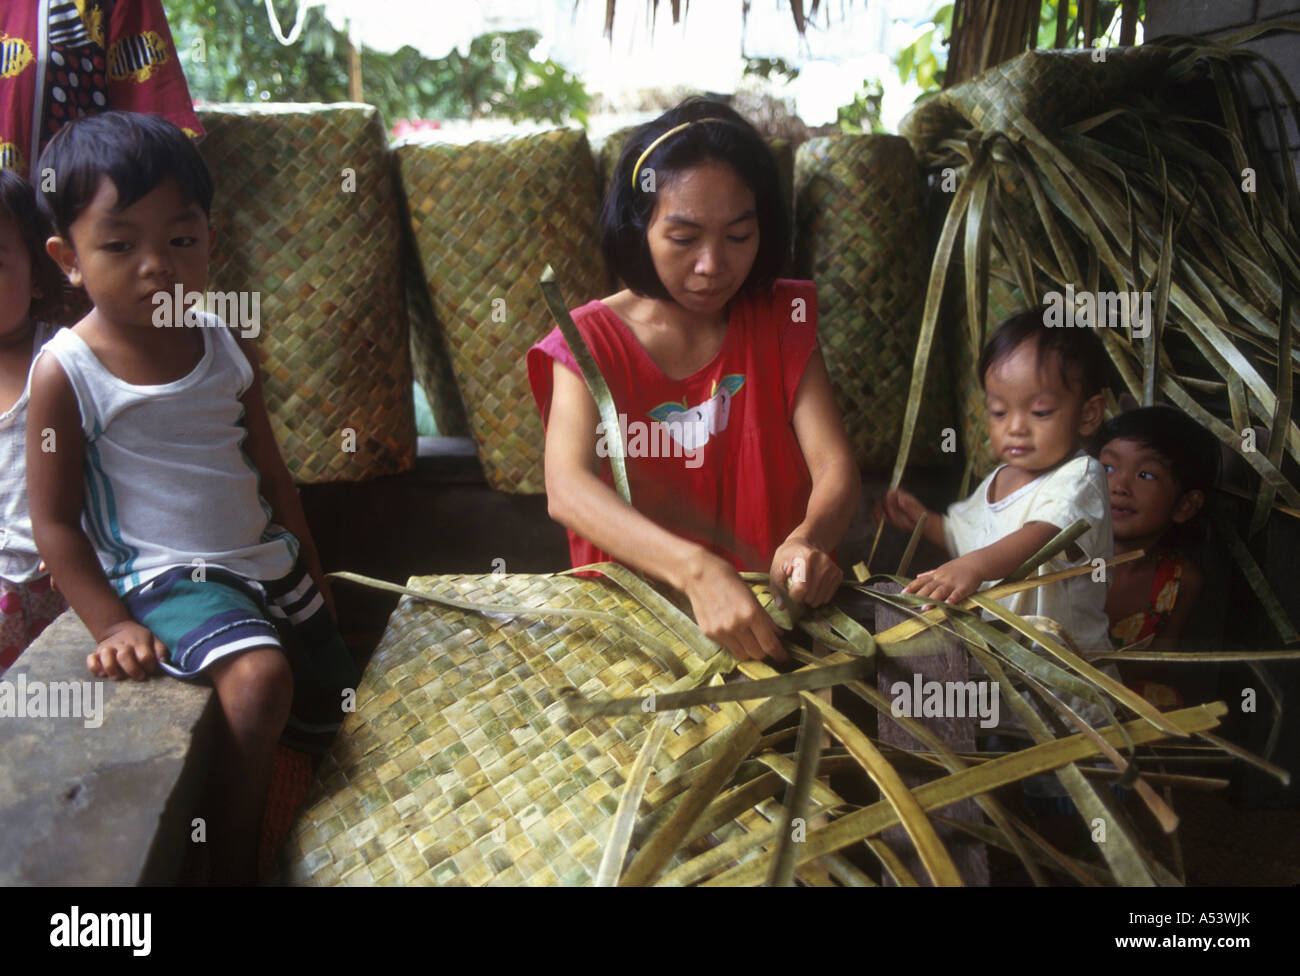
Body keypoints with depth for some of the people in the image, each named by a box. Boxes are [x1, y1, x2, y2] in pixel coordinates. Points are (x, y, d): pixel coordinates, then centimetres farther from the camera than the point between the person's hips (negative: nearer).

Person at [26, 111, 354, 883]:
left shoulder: (227, 348, 3)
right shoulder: (66, 372, -12)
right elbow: (56, 522, -9)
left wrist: (311, 573, 14)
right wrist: (112, 625, -16)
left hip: (271, 561, 7)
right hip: (165, 577, -6)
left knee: (329, 717, 10)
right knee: (260, 677, -31)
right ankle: (233, 863, -15)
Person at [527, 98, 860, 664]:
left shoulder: (780, 320, 5)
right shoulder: (590, 340, -5)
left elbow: (835, 466, -6)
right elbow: (567, 489, -23)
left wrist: (808, 541, -31)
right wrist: (697, 571, -40)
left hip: (772, 608, 3)